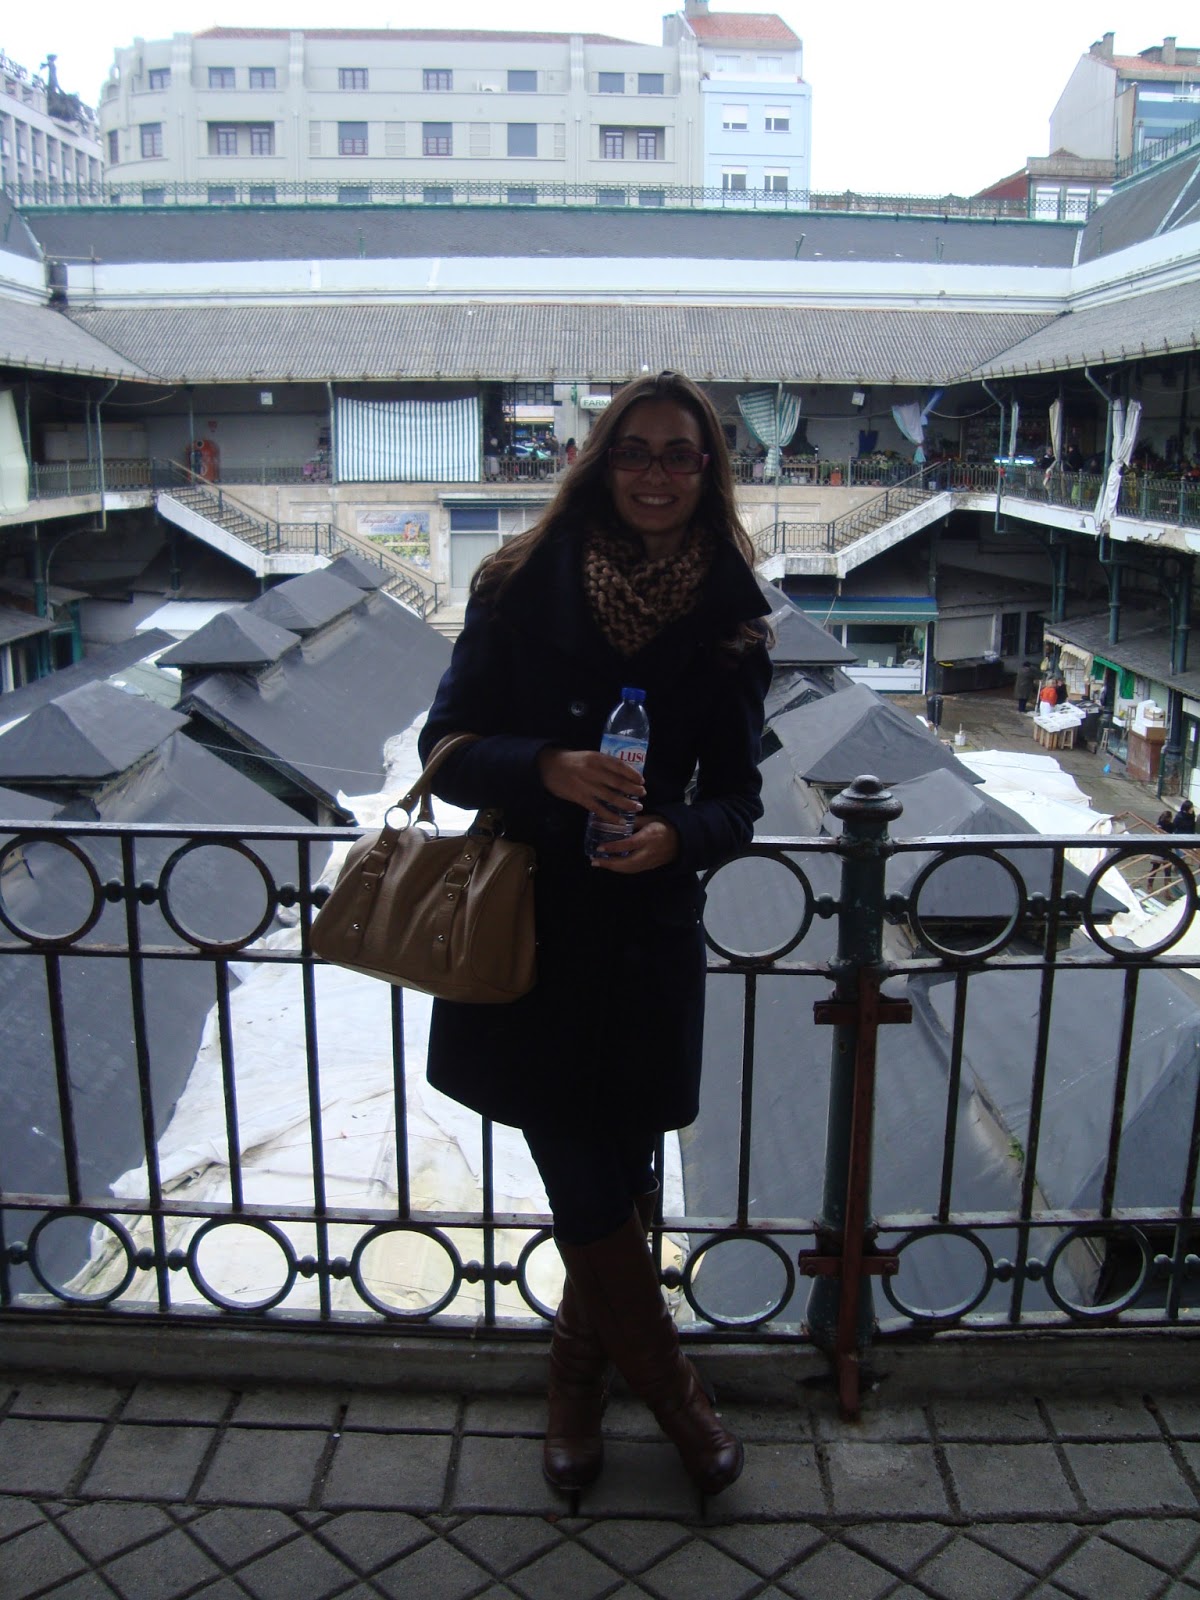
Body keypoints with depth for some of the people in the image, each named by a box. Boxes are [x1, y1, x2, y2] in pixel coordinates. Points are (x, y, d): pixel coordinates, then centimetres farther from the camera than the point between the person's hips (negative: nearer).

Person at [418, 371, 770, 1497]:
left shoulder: (728, 615, 1)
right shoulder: (526, 585, -5)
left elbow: (736, 794, 4)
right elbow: (448, 747, -5)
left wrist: (679, 834, -18)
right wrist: (549, 769, -24)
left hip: (648, 934, 2)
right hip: (527, 928, -1)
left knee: (614, 1184, 12)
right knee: (587, 1187, 5)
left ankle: (578, 1377, 41)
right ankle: (672, 1393, 32)